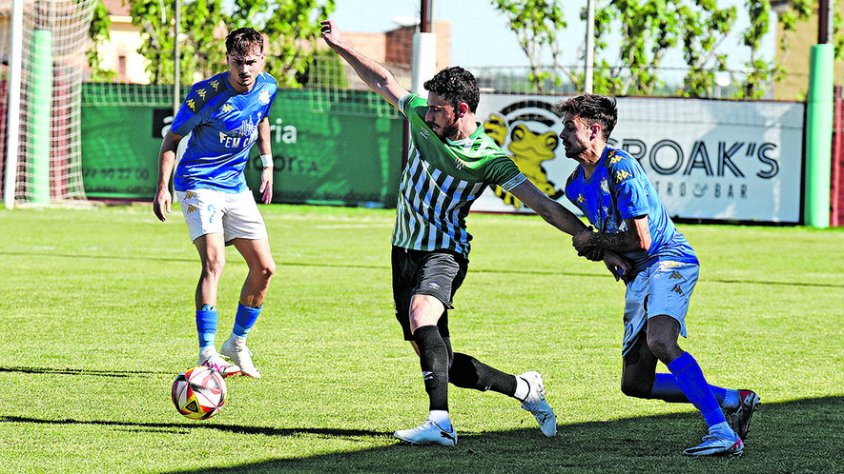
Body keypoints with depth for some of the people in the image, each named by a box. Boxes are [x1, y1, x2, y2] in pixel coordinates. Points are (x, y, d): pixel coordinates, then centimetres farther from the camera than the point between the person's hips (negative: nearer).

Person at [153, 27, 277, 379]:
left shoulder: (267, 88, -2)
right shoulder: (207, 94, -19)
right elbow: (172, 138, -8)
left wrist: (267, 163, 18)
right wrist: (163, 187, -15)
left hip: (236, 188, 6)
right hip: (198, 185, -6)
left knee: (265, 268, 4)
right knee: (214, 262, -23)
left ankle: (237, 342, 23)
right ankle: (207, 354, -25)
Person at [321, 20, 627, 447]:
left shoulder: (489, 159, -14)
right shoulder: (420, 118, -1)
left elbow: (542, 205, -15)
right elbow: (382, 80, 14)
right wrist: (339, 45, 14)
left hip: (444, 253, -6)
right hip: (405, 251, 6)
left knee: (421, 319, -36)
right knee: (438, 359, 4)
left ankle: (440, 423, -44)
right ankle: (524, 388, 23)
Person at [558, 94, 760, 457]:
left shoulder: (620, 167, -16)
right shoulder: (576, 185, 12)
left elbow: (640, 241, -18)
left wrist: (593, 241, -6)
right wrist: (593, 245, 11)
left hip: (668, 261, -9)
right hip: (637, 276, 9)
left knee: (659, 341, -36)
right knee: (634, 384, 4)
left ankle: (723, 433, -40)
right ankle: (734, 400, 12)